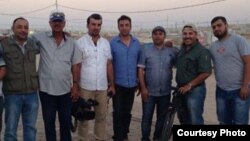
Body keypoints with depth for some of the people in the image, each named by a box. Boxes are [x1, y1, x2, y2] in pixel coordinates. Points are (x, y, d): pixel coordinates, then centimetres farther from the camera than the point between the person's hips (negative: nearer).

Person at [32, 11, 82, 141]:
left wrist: (75, 85, 0)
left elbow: (76, 65, 3)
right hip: (46, 89, -1)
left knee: (66, 121, 14)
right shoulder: (41, 38, -3)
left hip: (65, 89, 1)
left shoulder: (71, 42, 2)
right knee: (49, 121, 13)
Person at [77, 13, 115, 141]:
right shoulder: (80, 42, -5)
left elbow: (109, 65, 11)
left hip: (102, 87, 4)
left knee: (101, 117, 14)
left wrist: (112, 84, 9)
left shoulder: (106, 43, 8)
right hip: (85, 87, -4)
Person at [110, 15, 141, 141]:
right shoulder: (112, 43, -7)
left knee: (127, 112, 16)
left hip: (131, 84, 3)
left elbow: (140, 64, 7)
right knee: (118, 112, 0)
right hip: (118, 84, -3)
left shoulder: (137, 43, 2)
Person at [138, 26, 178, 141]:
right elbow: (141, 71, -4)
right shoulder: (146, 51, -1)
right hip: (149, 91, -2)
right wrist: (143, 88, -10)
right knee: (147, 117, 4)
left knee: (162, 117, 13)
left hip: (165, 92, 2)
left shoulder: (172, 52, 2)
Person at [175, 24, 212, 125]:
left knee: (195, 120, -5)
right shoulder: (182, 49, 11)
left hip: (194, 90, -8)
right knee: (183, 118, 20)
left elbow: (206, 73, -20)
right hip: (181, 90, 8)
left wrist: (189, 85, -19)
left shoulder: (202, 51, -13)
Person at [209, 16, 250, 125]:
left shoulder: (238, 40, -6)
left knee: (239, 122, 2)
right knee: (224, 122, 16)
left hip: (239, 90, -5)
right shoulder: (213, 46, 9)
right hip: (221, 91, 5)